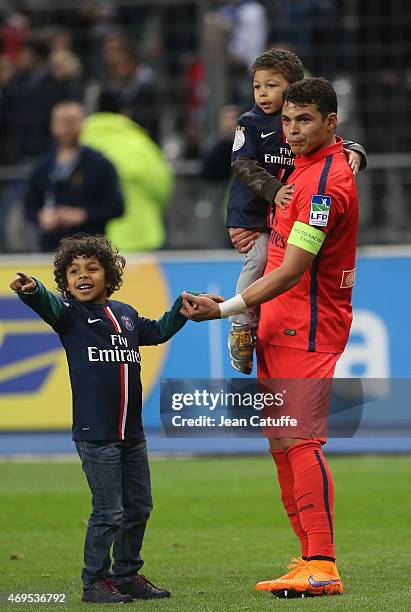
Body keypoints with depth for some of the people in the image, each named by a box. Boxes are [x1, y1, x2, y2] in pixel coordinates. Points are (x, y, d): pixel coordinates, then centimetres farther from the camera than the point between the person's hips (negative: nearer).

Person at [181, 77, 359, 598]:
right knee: (281, 442, 10)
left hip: (307, 329, -10)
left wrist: (225, 309, -21)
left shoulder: (326, 183, -18)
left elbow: (291, 272, -21)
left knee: (300, 440, -15)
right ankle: (312, 556, 13)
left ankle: (324, 568, -17)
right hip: (279, 326, 10)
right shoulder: (305, 164, 12)